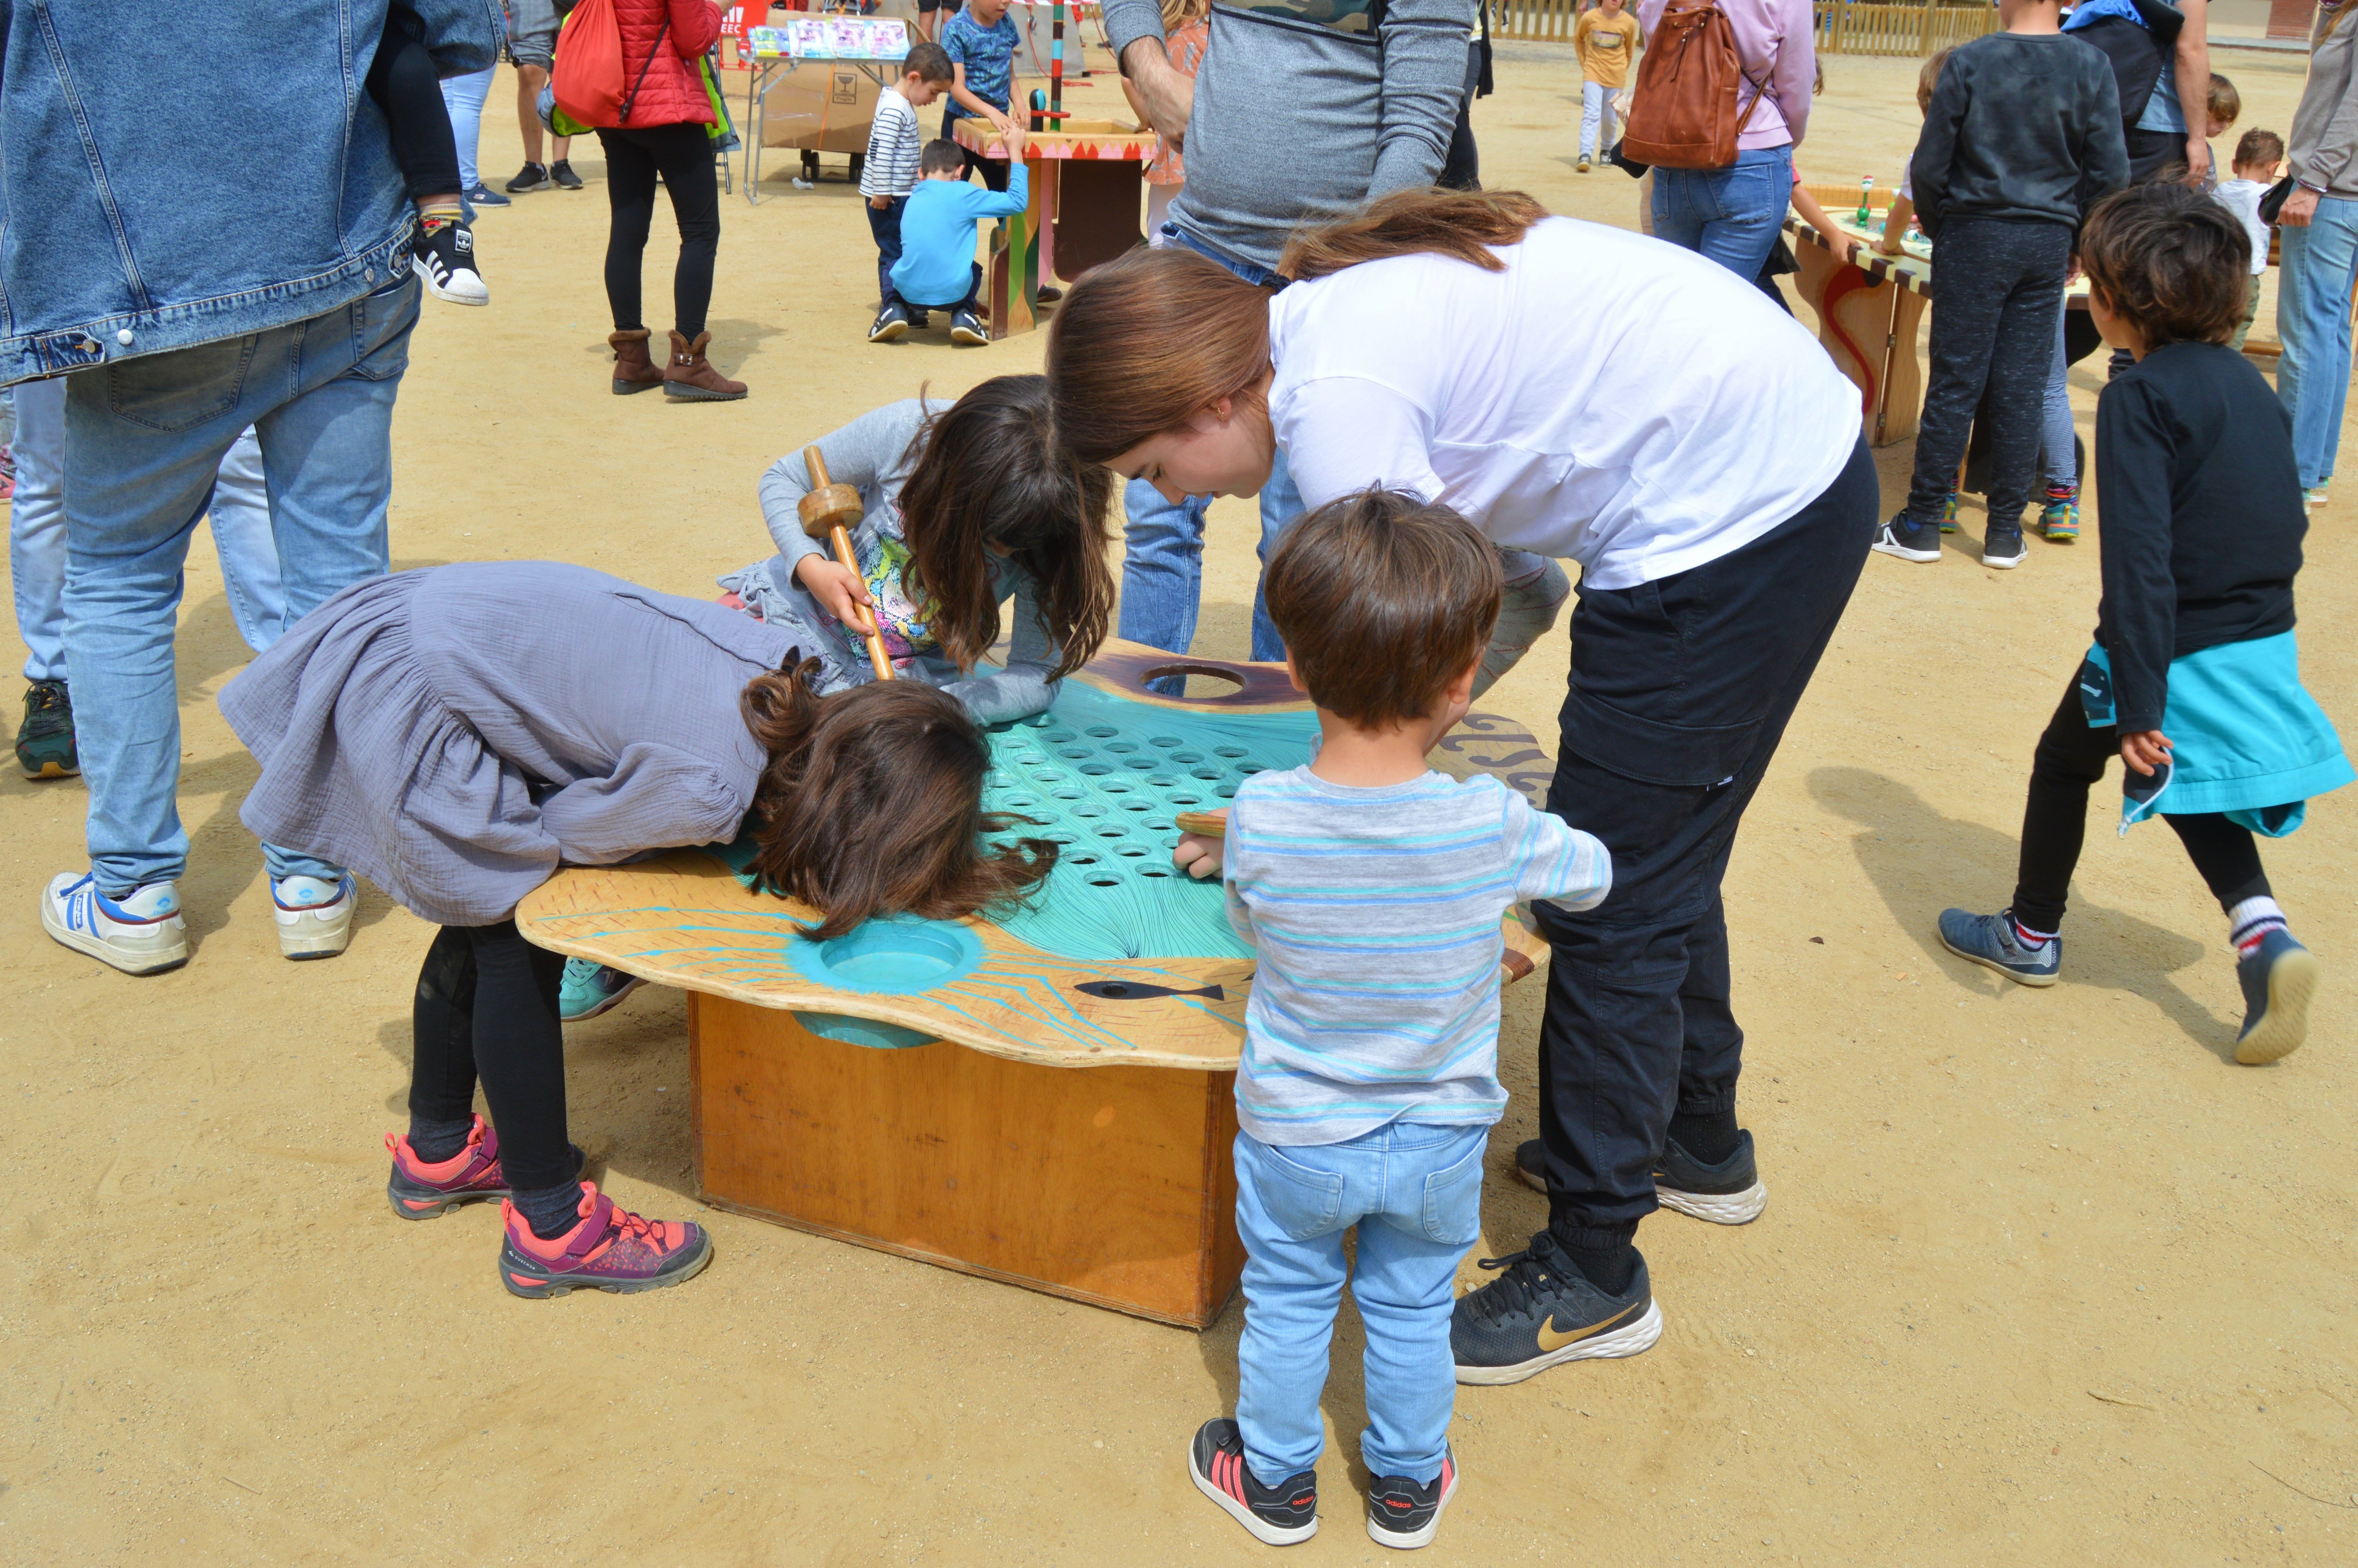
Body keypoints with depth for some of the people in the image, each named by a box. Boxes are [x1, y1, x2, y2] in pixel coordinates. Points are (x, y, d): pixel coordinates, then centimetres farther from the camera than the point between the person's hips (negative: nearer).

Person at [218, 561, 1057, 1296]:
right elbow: (568, 830, -11)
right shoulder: (707, 790, -29)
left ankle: (436, 1151, 41)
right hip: (407, 691, -9)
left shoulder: (787, 665, -9)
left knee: (487, 918, 21)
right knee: (517, 947, -1)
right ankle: (552, 1229, 12)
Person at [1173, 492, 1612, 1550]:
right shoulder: (1494, 829, -27)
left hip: (1294, 1140, 0)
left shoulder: (1257, 819, -26)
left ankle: (1277, 1481, 43)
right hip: (1439, 1142, 0)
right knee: (1413, 1310, 24)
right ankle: (1408, 1484, 45)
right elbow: (1594, 874, -5)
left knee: (1286, 1304, 23)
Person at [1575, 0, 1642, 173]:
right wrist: (1585, 62, 10)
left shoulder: (1629, 22, -5)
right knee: (1592, 114, -15)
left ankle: (1606, 150, 31)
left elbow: (1630, 50, 10)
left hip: (1616, 77, 1)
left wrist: (1621, 70, 12)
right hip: (1593, 74, -1)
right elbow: (1578, 38, 13)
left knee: (1610, 118, 9)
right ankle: (1586, 155, -21)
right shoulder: (1590, 18, -6)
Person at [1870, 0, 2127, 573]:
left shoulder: (1969, 61, -9)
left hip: (1976, 235, -2)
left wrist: (1936, 226, 10)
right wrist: (2078, 241, 11)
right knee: (2024, 387, 7)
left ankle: (1922, 524, 7)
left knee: (1954, 382, 2)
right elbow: (2110, 172, -2)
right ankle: (2005, 531, 12)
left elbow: (1929, 166, -7)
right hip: (2049, 241, 2)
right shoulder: (2091, 66, -3)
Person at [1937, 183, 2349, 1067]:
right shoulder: (2249, 384, 7)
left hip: (2178, 651, -7)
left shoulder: (2140, 397, -17)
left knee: (2064, 763, 16)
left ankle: (2032, 935, 31)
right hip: (2263, 649, 7)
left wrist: (2139, 703, -25)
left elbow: (2139, 559, -24)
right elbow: (2290, 524, 13)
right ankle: (2261, 931, 5)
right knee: (2184, 785, 25)